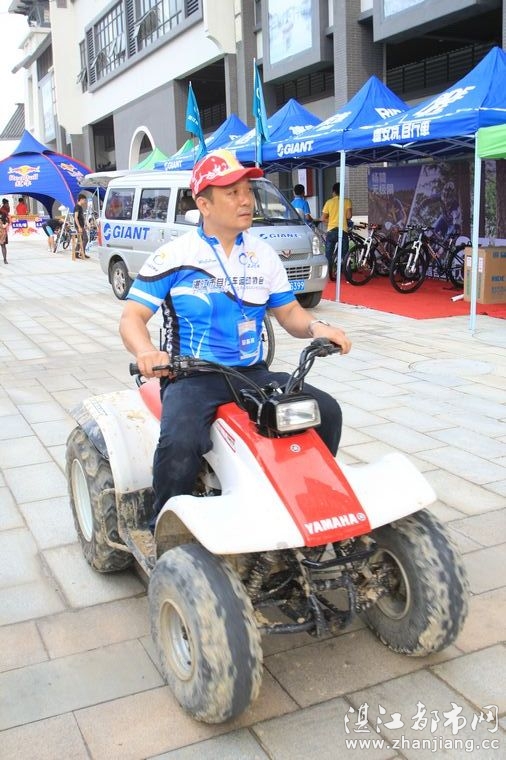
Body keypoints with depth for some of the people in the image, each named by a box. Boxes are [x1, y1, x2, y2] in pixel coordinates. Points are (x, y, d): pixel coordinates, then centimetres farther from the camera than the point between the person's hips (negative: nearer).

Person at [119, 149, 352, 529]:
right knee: (180, 441, -34)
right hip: (192, 375, -4)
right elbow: (132, 317, -5)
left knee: (326, 411, -11)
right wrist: (146, 352, -29)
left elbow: (289, 313, 14)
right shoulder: (174, 256, -3)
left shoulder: (265, 256, 11)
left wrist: (316, 327, -10)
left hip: (253, 373, 5)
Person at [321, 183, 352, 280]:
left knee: (328, 255, 8)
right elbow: (349, 216, -7)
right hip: (343, 230, 0)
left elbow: (323, 219, 1)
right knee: (344, 255, 6)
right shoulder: (347, 201, 2)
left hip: (331, 231, 0)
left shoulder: (329, 202, 3)